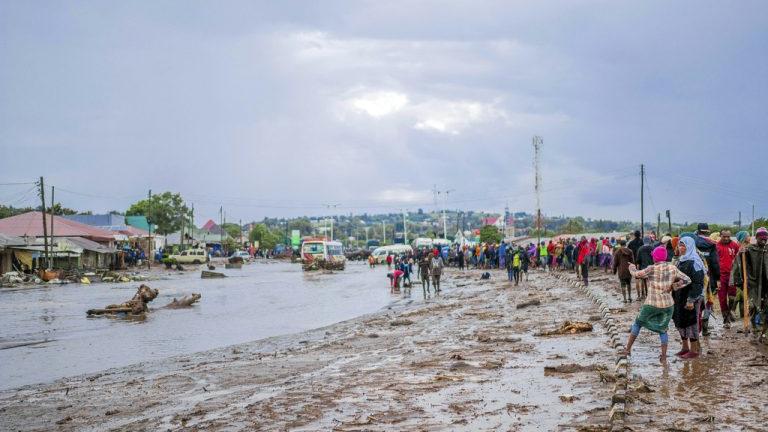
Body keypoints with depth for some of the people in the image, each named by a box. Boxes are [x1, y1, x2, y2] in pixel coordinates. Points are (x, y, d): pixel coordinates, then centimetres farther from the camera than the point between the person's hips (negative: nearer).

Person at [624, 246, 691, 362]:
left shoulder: (651, 269, -13)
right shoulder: (672, 268, -2)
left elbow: (636, 274, -1)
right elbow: (687, 280, 1)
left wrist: (632, 267, 19)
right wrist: (672, 286, 2)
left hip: (651, 305, -3)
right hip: (668, 305, 3)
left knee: (638, 323, 18)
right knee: (663, 329, 17)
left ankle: (628, 349, 23)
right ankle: (663, 356, 11)